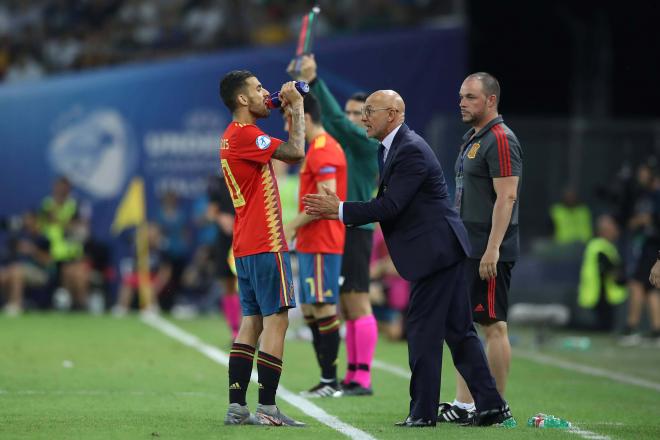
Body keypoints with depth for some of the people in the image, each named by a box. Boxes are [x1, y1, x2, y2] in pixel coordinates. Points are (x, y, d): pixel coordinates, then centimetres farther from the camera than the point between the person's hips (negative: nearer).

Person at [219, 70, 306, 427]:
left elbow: (287, 150, 26)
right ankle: (267, 409, -11)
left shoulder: (234, 136, 17)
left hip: (245, 246, 10)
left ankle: (236, 407, 7)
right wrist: (297, 107, -10)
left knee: (251, 321, 9)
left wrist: (292, 111, 18)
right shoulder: (244, 134, -14)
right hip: (265, 244, -10)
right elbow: (295, 153, -22)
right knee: (276, 319, -9)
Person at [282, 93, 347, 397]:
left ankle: (330, 381, -6)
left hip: (321, 244, -11)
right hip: (311, 244, 11)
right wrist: (296, 231, 19)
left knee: (323, 308, -8)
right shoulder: (317, 149, 18)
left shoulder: (323, 150, -15)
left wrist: (292, 225, -17)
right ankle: (326, 379, 14)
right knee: (309, 309, 11)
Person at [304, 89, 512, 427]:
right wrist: (341, 211, 7)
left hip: (434, 250, -10)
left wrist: (340, 209, -16)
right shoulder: (393, 148, 16)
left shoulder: (410, 151, -16)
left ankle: (423, 411, 0)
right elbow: (387, 205, 17)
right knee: (457, 330, 10)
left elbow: (390, 206, -21)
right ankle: (491, 405, 11)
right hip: (440, 250, 10)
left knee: (422, 329, -5)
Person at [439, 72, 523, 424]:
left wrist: (492, 249, -24)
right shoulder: (472, 139, 17)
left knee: (493, 325, -5)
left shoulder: (500, 140, -13)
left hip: (488, 253, -10)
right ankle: (463, 405, 14)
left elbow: (506, 196, -20)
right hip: (466, 250, 10)